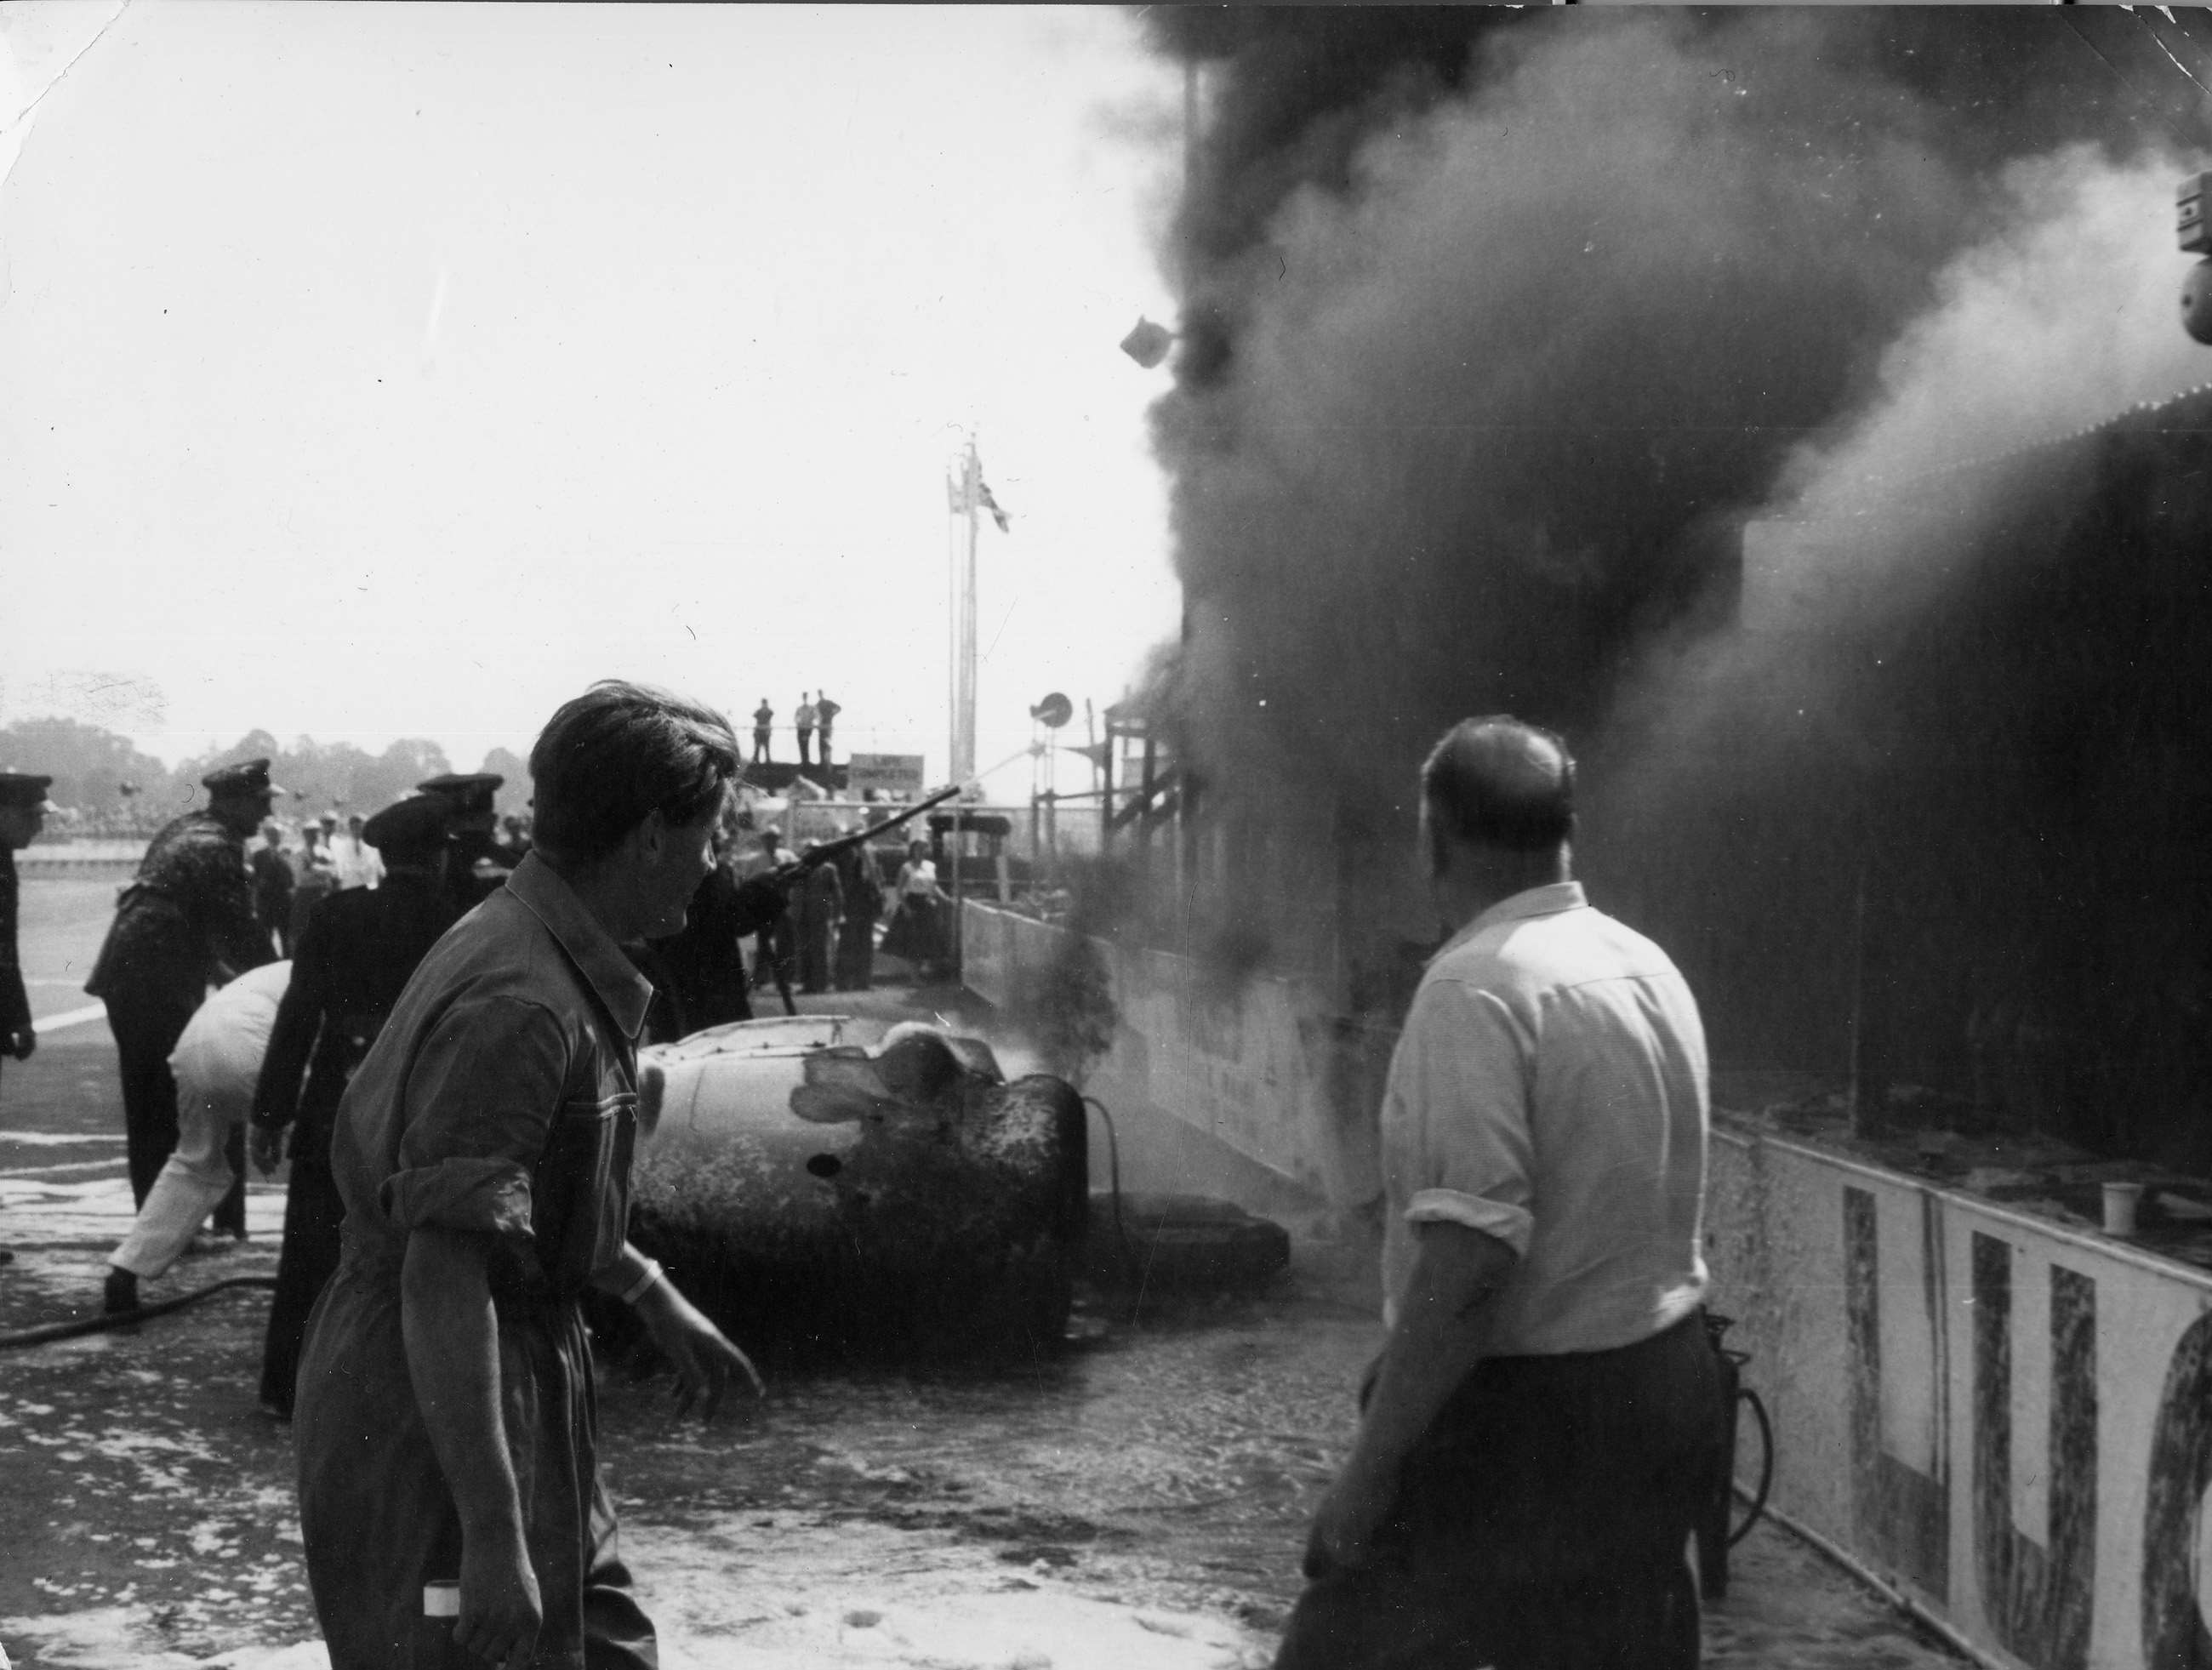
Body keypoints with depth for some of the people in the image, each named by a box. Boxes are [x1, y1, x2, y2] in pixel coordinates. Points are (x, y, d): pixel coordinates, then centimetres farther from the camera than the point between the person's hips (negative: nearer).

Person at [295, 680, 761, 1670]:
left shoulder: (533, 948, 8)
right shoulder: (521, 1005, -24)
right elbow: (442, 1274, -29)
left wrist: (651, 1295, 25)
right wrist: (490, 1537, -31)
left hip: (525, 1396, 10)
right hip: (431, 1413, -10)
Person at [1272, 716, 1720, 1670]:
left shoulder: (1479, 986, -18)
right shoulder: (1651, 967, 8)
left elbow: (1467, 1259, -25)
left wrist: (1368, 1470, -20)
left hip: (1528, 1411, -8)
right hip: (1666, 1384, 8)